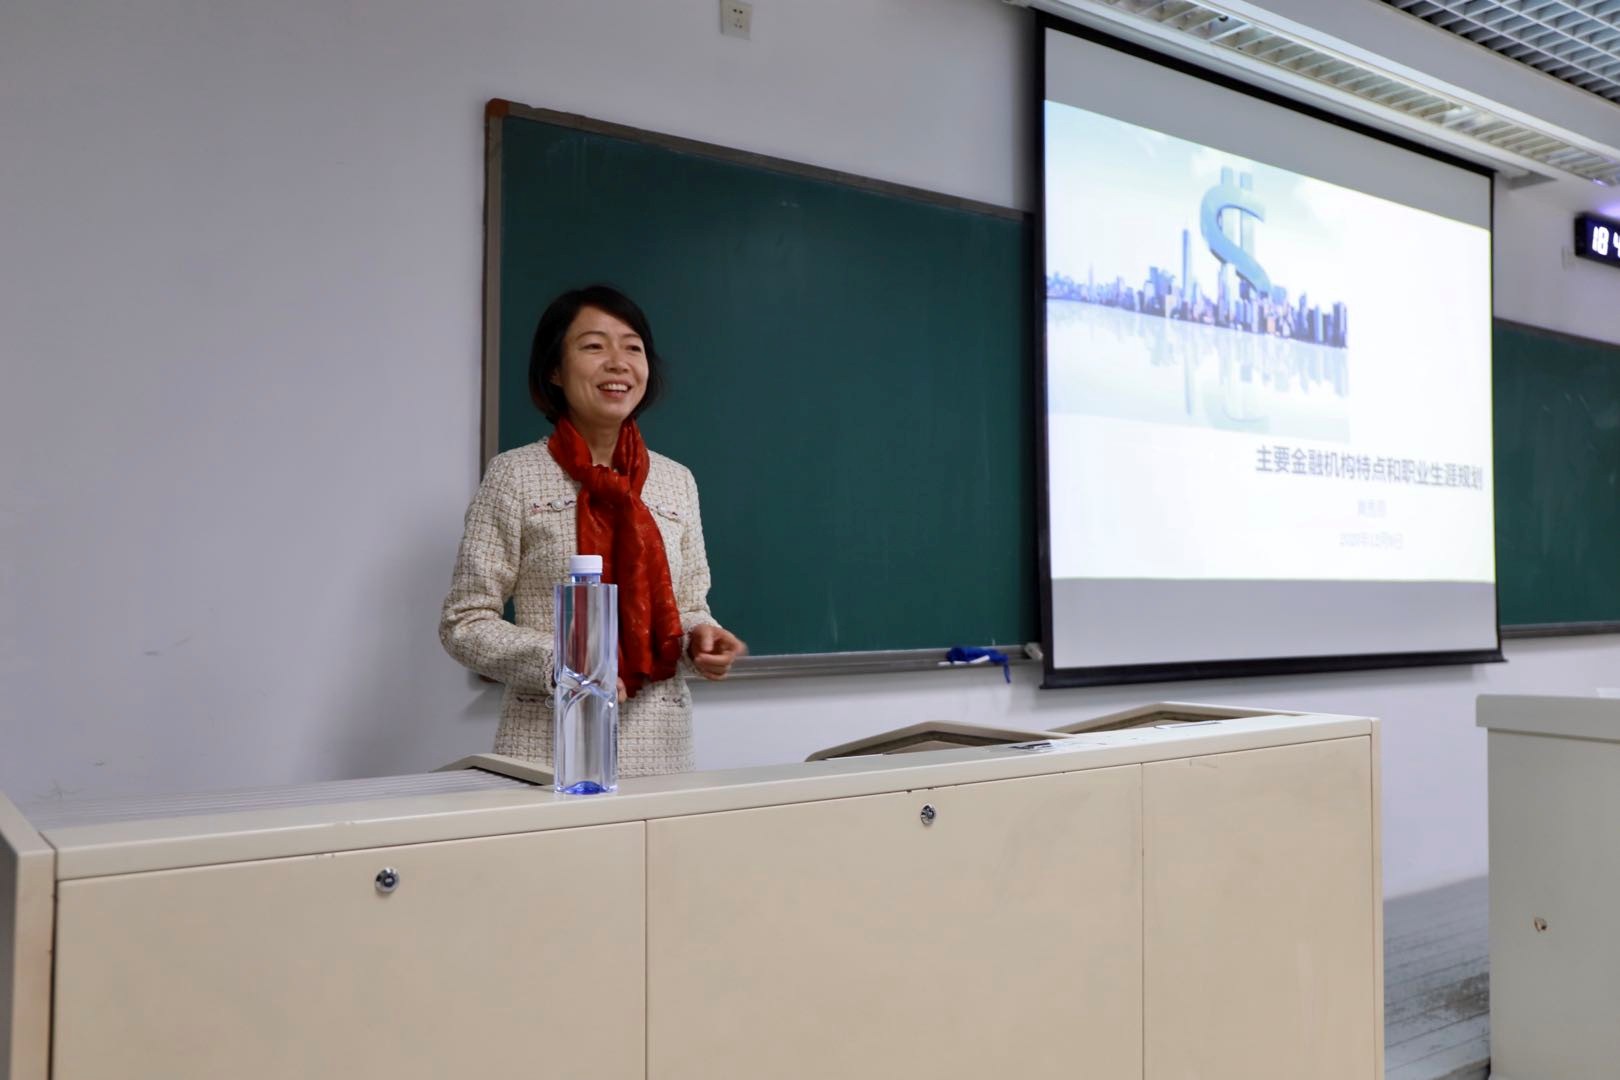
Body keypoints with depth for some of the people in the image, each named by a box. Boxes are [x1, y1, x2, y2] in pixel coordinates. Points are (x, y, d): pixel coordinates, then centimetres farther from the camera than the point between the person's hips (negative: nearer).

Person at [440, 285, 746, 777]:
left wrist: (701, 639, -7)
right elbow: (464, 623, -4)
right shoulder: (515, 476, -4)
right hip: (549, 743, -3)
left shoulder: (676, 481, 8)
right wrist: (556, 662, -19)